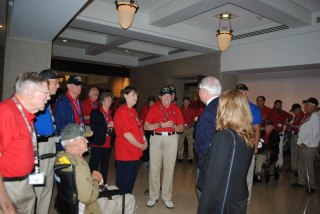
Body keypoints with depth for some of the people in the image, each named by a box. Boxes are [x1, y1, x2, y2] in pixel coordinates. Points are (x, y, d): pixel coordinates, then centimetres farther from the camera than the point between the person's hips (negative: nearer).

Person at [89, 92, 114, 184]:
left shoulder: (111, 113, 13)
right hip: (98, 143, -5)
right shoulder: (95, 112, -1)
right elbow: (93, 127, -12)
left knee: (105, 166, 12)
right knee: (94, 166, -3)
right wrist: (107, 126, -15)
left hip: (108, 144, 5)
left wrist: (112, 128, -2)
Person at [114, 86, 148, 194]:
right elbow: (126, 134, -20)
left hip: (135, 152, 9)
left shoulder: (133, 111, 13)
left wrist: (144, 141, 2)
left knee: (131, 181, 19)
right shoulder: (122, 111, -16)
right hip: (125, 153, -9)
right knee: (123, 183, 5)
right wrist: (141, 146, -12)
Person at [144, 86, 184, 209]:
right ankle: (153, 196, 17)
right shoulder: (154, 108, 0)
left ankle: (167, 197, 18)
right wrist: (160, 124, -17)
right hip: (156, 138, -1)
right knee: (154, 168, 2)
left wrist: (174, 126, -14)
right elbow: (146, 126, -3)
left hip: (171, 139, 1)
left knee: (169, 168, 5)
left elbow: (181, 128, 7)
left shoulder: (176, 109, 4)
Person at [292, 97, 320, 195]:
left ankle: (311, 187, 12)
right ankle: (301, 182, 32)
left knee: (308, 167, -2)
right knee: (301, 164, 18)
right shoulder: (309, 116, 14)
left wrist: (305, 143, -17)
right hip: (304, 146, 10)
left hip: (309, 147, -10)